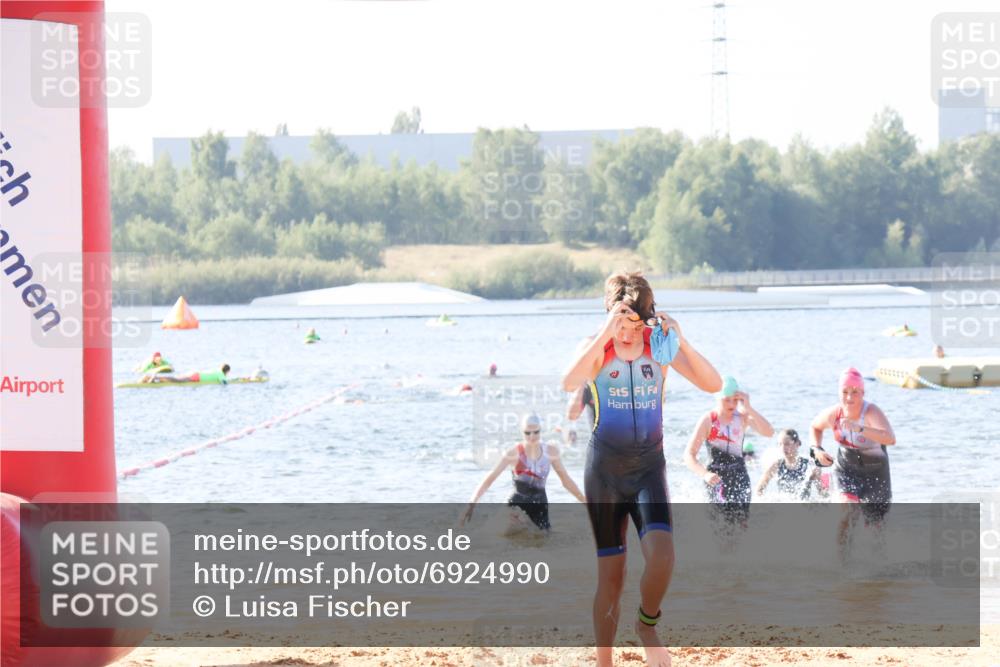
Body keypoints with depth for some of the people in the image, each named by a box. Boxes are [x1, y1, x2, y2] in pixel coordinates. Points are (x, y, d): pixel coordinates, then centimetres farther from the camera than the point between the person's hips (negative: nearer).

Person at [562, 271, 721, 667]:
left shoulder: (660, 347, -2)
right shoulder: (596, 348, -6)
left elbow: (712, 384, -12)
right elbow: (569, 383, -28)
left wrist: (681, 341, -25)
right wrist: (606, 334, -33)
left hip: (649, 467, 1)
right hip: (605, 469, -1)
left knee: (661, 556, -21)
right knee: (610, 575, 1)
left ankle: (647, 625, 7)